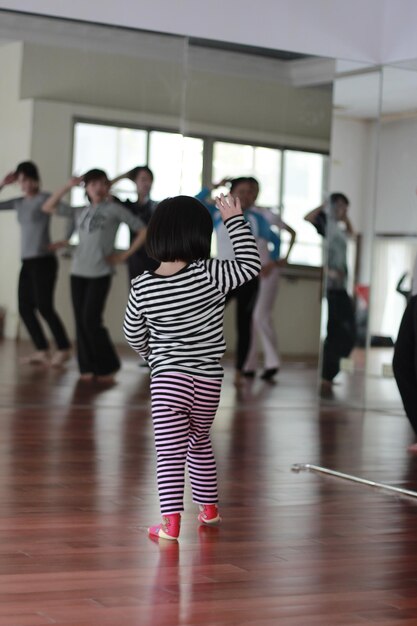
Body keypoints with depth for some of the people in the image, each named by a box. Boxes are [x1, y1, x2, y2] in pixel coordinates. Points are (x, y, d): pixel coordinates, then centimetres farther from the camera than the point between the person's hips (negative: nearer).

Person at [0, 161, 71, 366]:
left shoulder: (45, 198, -7)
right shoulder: (19, 203, 13)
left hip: (44, 260, -7)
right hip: (27, 262, 7)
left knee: (44, 307, -10)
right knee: (25, 308, 4)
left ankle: (64, 349, 0)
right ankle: (42, 350, 11)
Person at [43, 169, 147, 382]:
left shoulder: (114, 209, 0)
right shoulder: (80, 211, 12)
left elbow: (143, 231, 1)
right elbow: (48, 207, 15)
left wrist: (124, 255, -4)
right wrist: (68, 186, 7)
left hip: (100, 273, -5)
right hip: (78, 272, 5)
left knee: (91, 320, -11)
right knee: (80, 321, 2)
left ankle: (107, 367, 2)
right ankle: (88, 367, 9)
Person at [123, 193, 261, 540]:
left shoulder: (143, 287, -7)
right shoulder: (209, 275, -13)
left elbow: (134, 334, 7)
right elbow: (250, 265, -4)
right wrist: (235, 220, -1)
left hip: (167, 378, -2)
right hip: (209, 379, 2)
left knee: (170, 450, -1)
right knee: (199, 440, 23)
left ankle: (171, 521, -8)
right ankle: (209, 507, 34)